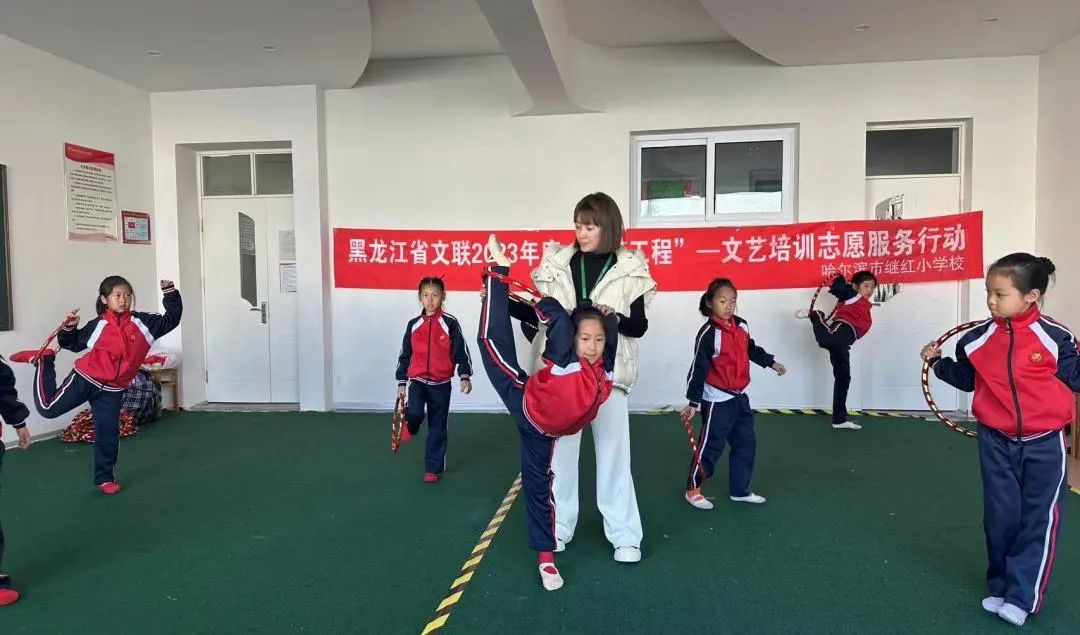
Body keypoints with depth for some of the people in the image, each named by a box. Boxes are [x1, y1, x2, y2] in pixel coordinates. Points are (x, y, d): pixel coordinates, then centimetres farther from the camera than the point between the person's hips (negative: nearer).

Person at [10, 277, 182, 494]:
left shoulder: (143, 322, -4)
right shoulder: (98, 325, -4)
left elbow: (172, 319, -6)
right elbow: (73, 344, 9)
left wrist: (170, 292, -14)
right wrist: (69, 328, -10)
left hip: (112, 390, 1)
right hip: (85, 379, -1)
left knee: (108, 434, 4)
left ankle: (105, 478, 19)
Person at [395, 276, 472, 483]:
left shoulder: (450, 323, -6)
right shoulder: (413, 324, 3)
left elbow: (461, 351, -4)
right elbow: (405, 355, 9)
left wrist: (465, 376, -13)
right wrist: (401, 382, 10)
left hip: (441, 383, -1)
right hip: (417, 380, 1)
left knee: (437, 427, 6)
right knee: (414, 413, -23)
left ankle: (433, 468, 18)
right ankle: (410, 426, 14)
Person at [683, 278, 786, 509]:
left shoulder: (741, 325, 1)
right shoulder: (708, 334, -19)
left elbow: (751, 349, 22)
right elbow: (698, 368, -20)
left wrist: (771, 362, 24)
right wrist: (693, 402, -21)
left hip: (739, 397, 8)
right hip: (717, 400, -7)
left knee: (746, 444, 15)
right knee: (710, 446, 1)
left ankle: (739, 490, 28)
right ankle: (693, 490, 17)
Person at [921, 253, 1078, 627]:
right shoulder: (979, 339, -2)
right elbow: (965, 378, 11)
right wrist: (938, 362, 1)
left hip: (1044, 443, -2)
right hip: (996, 442, 3)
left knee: (1038, 520, 3)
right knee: (1001, 517, 11)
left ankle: (1022, 597, 13)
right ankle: (1000, 587, 26)